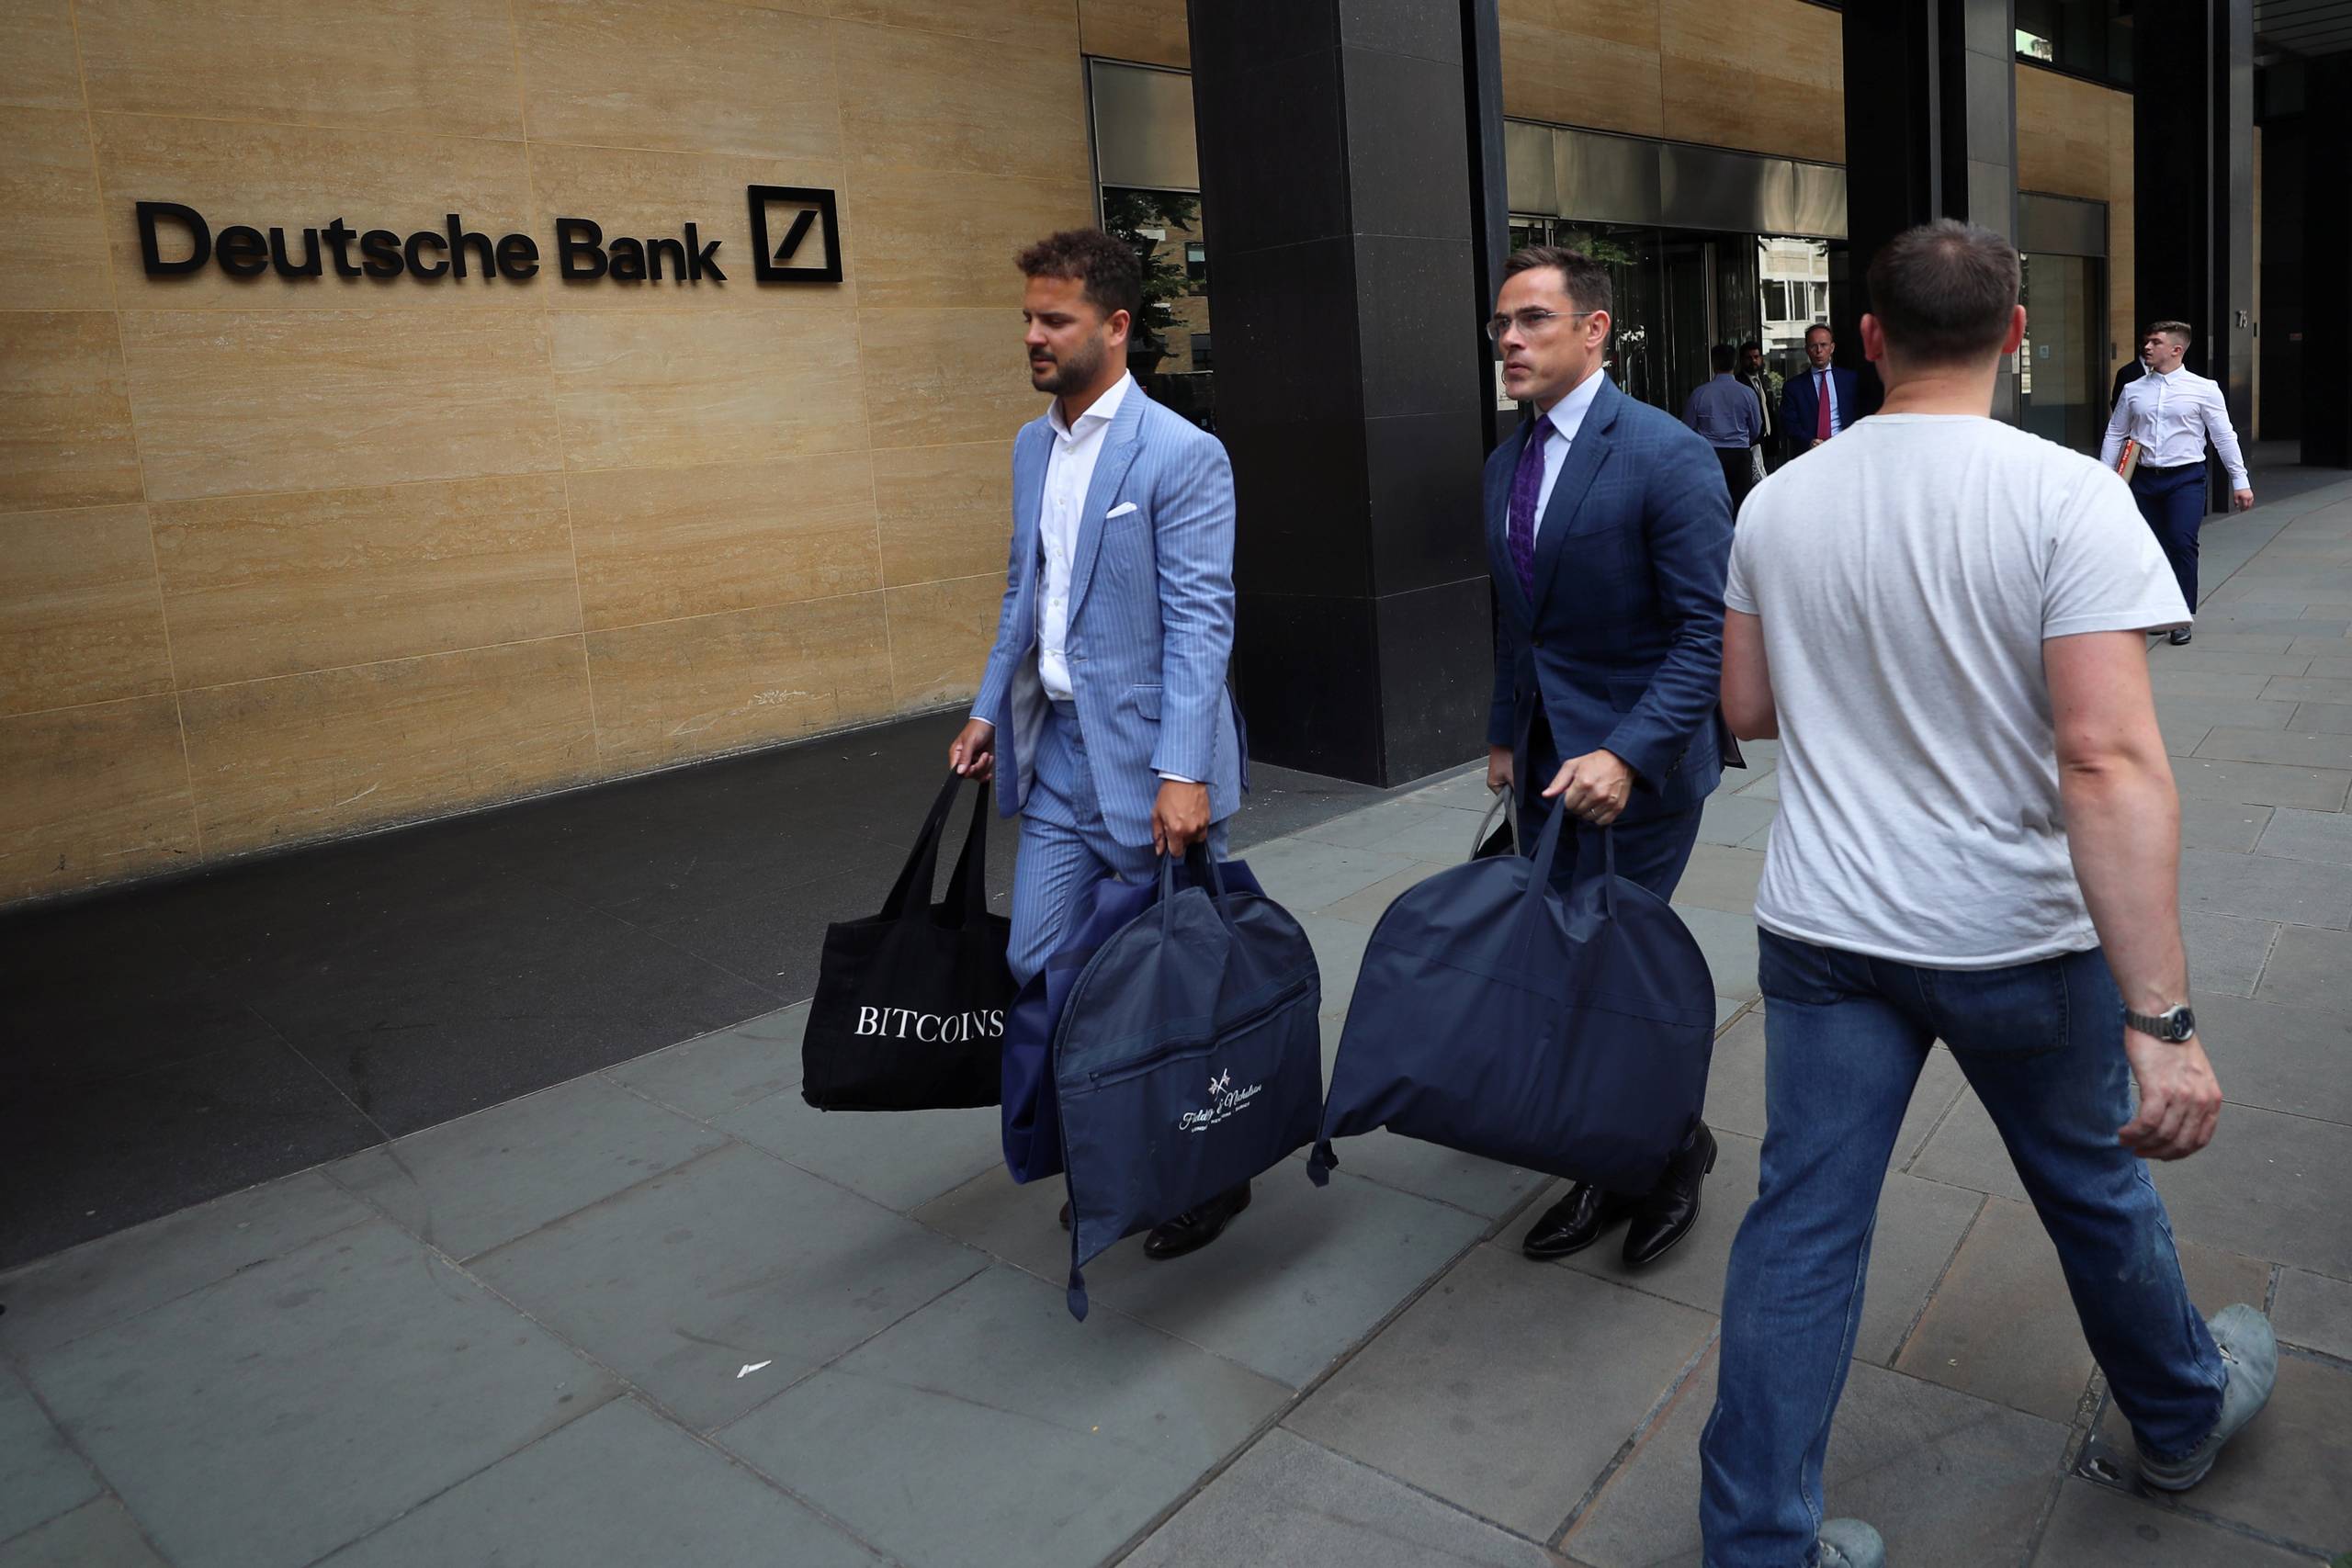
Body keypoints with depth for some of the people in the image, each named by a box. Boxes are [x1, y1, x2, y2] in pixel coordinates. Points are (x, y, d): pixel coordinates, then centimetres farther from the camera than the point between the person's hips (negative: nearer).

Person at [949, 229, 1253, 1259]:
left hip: (1147, 761, -7)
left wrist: (1184, 772, -24)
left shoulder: (1182, 456, -13)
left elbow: (1200, 622, -18)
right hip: (1057, 751, 7)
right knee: (1035, 968, 9)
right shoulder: (1033, 445, 12)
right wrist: (990, 710, 14)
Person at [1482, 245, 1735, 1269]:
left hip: (1634, 764, -7)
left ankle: (1673, 1148, 25)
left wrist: (1625, 754, -27)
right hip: (1545, 759, 7)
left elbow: (1709, 629, -18)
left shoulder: (1666, 457, -14)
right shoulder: (1506, 465, 10)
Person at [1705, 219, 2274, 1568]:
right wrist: (2163, 1020, -23)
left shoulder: (1779, 503, -3)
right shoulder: (2066, 495, -16)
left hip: (1824, 931, 2)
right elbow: (2109, 759, -24)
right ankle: (2184, 1414, 50)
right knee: (2095, 1186, 22)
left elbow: (1750, 710, 7)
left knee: (1803, 1226, 8)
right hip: (2019, 942, -2)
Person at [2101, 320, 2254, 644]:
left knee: (2182, 543, -16)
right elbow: (2115, 435, 12)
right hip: (2144, 478, 3)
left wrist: (2240, 480, -1)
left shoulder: (2203, 389, 0)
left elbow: (2224, 437, 0)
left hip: (2186, 478, -3)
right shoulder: (2133, 391, 7)